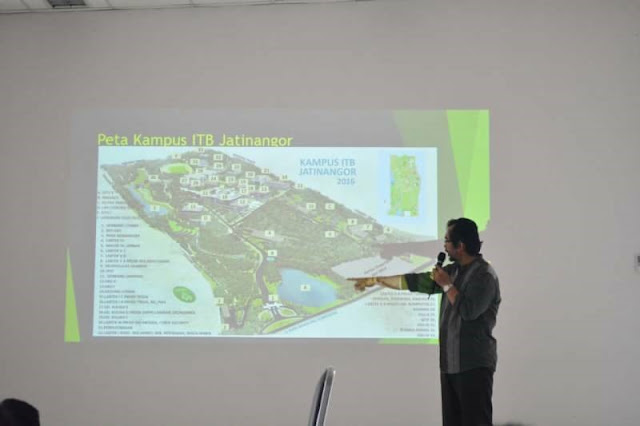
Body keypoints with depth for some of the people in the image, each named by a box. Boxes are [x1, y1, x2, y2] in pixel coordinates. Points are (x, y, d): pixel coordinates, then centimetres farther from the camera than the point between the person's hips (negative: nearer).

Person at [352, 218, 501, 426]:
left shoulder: (484, 275, -11)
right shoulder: (453, 270, 14)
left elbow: (468, 310, -23)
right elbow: (416, 282, 20)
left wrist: (446, 284, -10)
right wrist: (375, 280, 22)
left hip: (474, 365, -8)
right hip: (450, 363, 8)